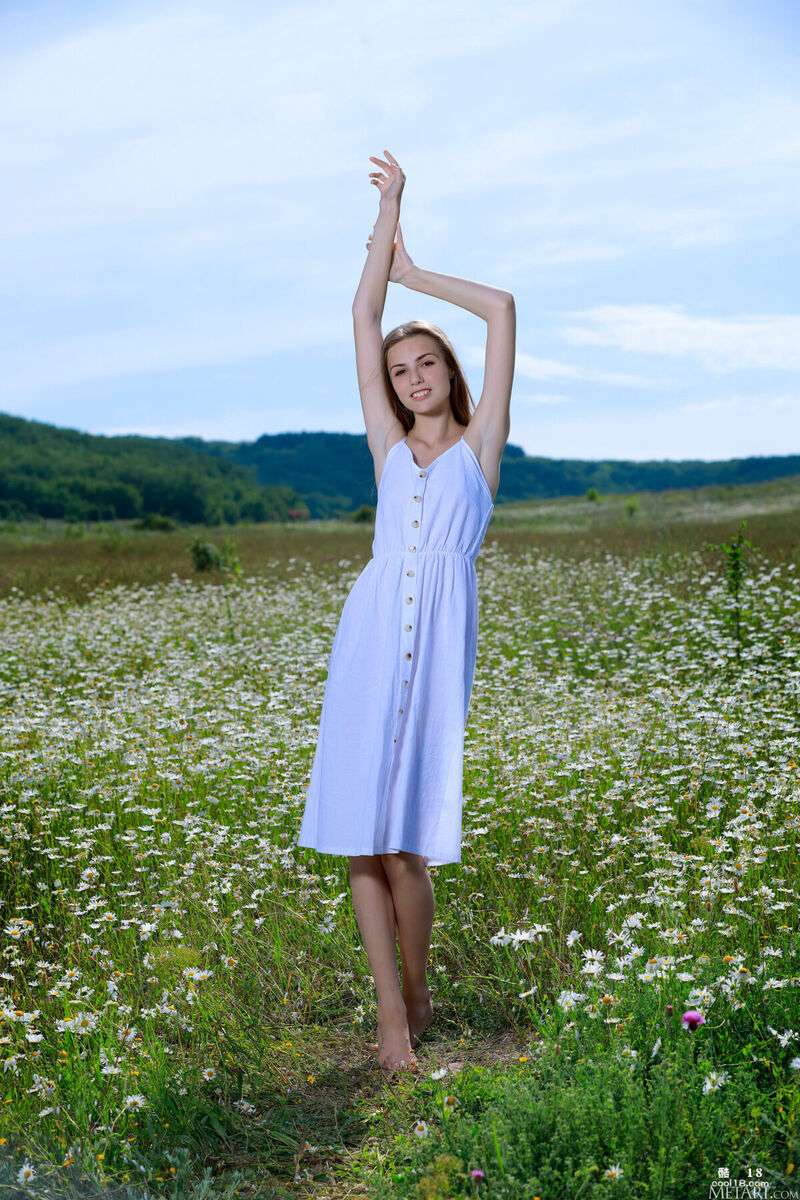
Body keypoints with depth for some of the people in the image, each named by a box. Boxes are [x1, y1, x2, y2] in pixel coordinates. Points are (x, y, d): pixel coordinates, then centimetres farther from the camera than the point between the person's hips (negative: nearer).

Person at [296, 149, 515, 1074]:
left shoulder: (480, 442, 12)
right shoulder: (388, 445, 18)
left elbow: (501, 308, 8)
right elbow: (363, 316, 17)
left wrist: (415, 275, 20)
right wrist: (389, 211, 20)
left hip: (439, 640, -3)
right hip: (372, 632, 3)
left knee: (401, 834, -7)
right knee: (362, 829, -3)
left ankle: (417, 997, 14)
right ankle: (392, 1009, 8)